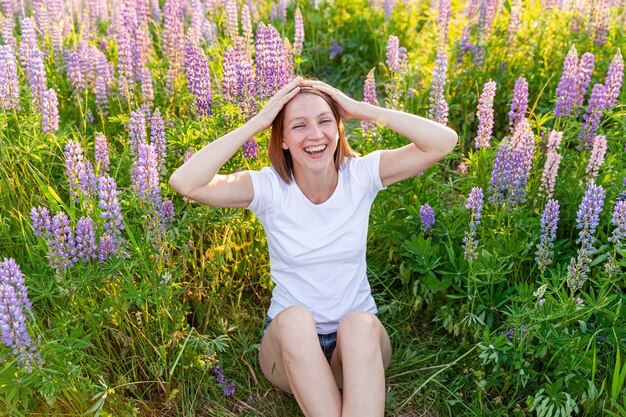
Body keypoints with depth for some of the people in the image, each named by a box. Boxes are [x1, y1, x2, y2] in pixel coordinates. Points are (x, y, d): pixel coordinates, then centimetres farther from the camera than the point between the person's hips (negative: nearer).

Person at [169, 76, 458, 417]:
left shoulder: (361, 175, -8)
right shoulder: (269, 187, -11)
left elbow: (445, 142, -17)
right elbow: (184, 182, -25)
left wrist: (362, 109, -18)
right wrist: (257, 122, -23)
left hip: (361, 338, 1)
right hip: (290, 340, 0)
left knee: (360, 323, -34)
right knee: (293, 317, -35)